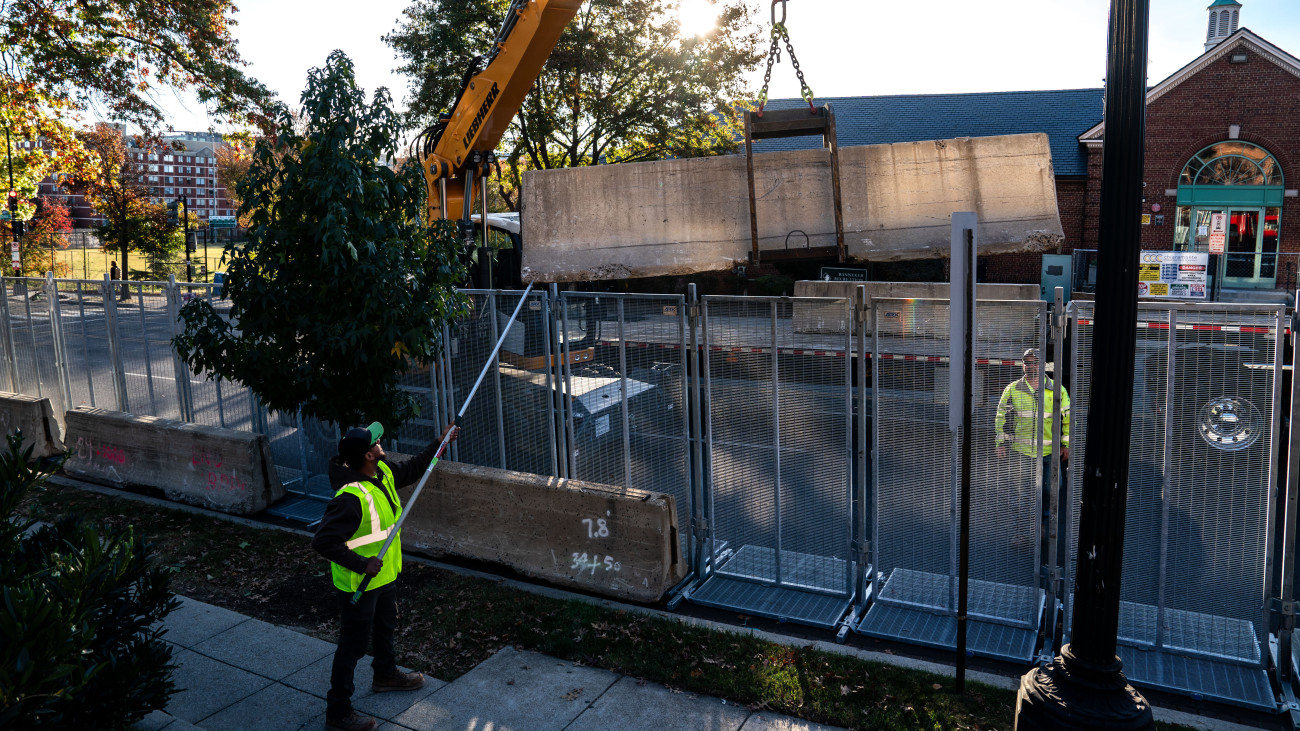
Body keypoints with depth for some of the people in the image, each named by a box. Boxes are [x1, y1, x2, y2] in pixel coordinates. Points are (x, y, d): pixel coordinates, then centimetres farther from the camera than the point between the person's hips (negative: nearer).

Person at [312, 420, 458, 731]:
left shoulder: (383, 472, -6)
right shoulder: (351, 497, -34)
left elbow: (411, 469, 15)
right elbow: (323, 540, -34)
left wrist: (440, 443, 12)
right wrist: (361, 564, -32)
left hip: (384, 574, 10)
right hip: (359, 584, -9)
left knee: (386, 625, 30)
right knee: (353, 644, 4)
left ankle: (386, 674, 55)